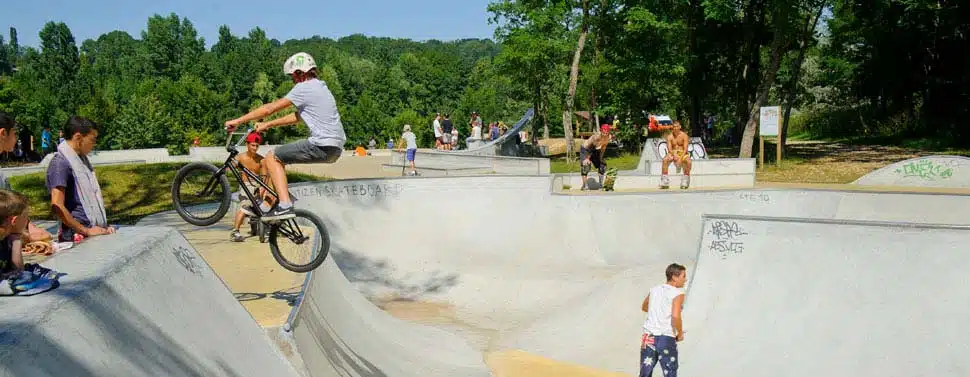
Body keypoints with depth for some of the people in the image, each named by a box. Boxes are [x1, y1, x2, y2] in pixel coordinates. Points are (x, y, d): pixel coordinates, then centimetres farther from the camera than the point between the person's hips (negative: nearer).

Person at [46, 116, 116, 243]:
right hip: (77, 237, -7)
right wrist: (86, 231, -15)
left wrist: (104, 226, 12)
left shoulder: (81, 159, 13)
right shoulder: (60, 162, -12)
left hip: (96, 232, 7)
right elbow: (57, 207, -17)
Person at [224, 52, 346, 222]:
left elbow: (270, 108, -6)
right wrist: (267, 125, 29)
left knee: (272, 157, -2)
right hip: (335, 148, 10)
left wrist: (237, 121, 2)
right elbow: (297, 117, 29)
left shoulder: (305, 88, -5)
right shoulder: (320, 87, 23)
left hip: (322, 146, -10)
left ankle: (285, 206, -13)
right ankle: (269, 204, 24)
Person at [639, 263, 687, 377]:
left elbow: (644, 307, 25)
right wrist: (680, 334, -7)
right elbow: (675, 316, -22)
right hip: (666, 339, -5)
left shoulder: (654, 289, 10)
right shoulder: (678, 293, -9)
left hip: (649, 337, 5)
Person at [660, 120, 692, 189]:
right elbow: (669, 149, -9)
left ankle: (685, 182, -24)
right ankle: (665, 182, -30)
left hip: (682, 153, -1)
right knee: (665, 159, -30)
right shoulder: (670, 136, -1)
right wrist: (674, 155, -28)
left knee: (688, 161, -33)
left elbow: (685, 149, -11)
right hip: (672, 153, 1)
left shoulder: (684, 135, -4)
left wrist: (680, 158, -25)